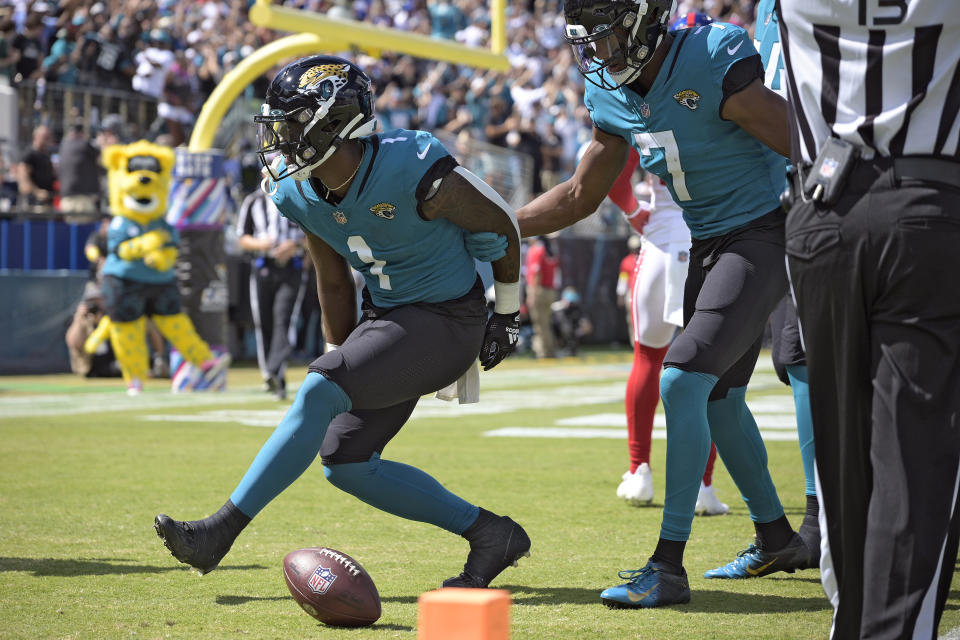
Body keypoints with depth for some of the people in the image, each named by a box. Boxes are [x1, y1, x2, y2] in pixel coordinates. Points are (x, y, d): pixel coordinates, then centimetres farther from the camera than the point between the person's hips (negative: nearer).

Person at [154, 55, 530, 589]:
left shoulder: (414, 173, -25)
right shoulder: (301, 194, -5)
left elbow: (502, 225, -9)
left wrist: (507, 314, 3)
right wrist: (347, 362, 18)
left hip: (448, 320, -8)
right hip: (388, 315, 8)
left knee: (319, 392, -22)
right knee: (344, 462, 3)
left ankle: (222, 530, -16)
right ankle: (490, 534, 11)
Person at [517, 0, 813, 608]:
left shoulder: (715, 67, -23)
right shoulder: (611, 93, 2)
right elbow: (582, 195, 14)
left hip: (763, 234, -9)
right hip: (708, 245, 9)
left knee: (682, 382, -18)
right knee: (717, 398, 17)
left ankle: (668, 567, -14)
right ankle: (777, 539, 36)